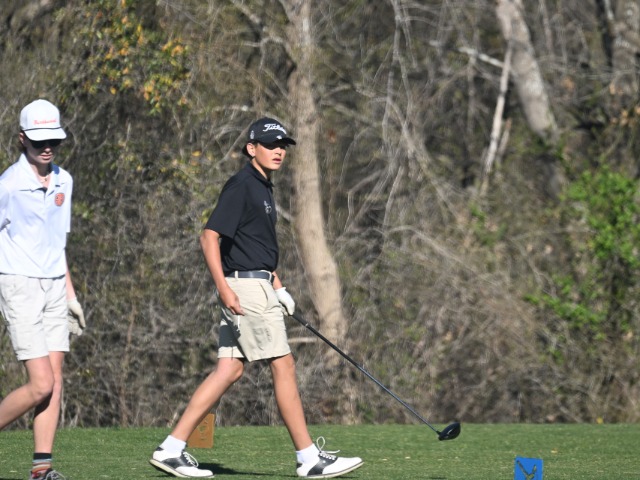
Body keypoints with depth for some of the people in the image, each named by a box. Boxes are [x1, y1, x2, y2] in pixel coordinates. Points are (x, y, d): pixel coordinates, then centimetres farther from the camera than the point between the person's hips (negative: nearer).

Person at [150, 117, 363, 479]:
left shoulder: (264, 188, 18)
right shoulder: (241, 186, -12)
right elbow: (210, 236, -18)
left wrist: (278, 287, 22)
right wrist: (224, 288, -23)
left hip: (258, 286, 10)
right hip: (244, 288, -10)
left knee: (230, 370, 6)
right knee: (283, 365, -6)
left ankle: (172, 449, 5)